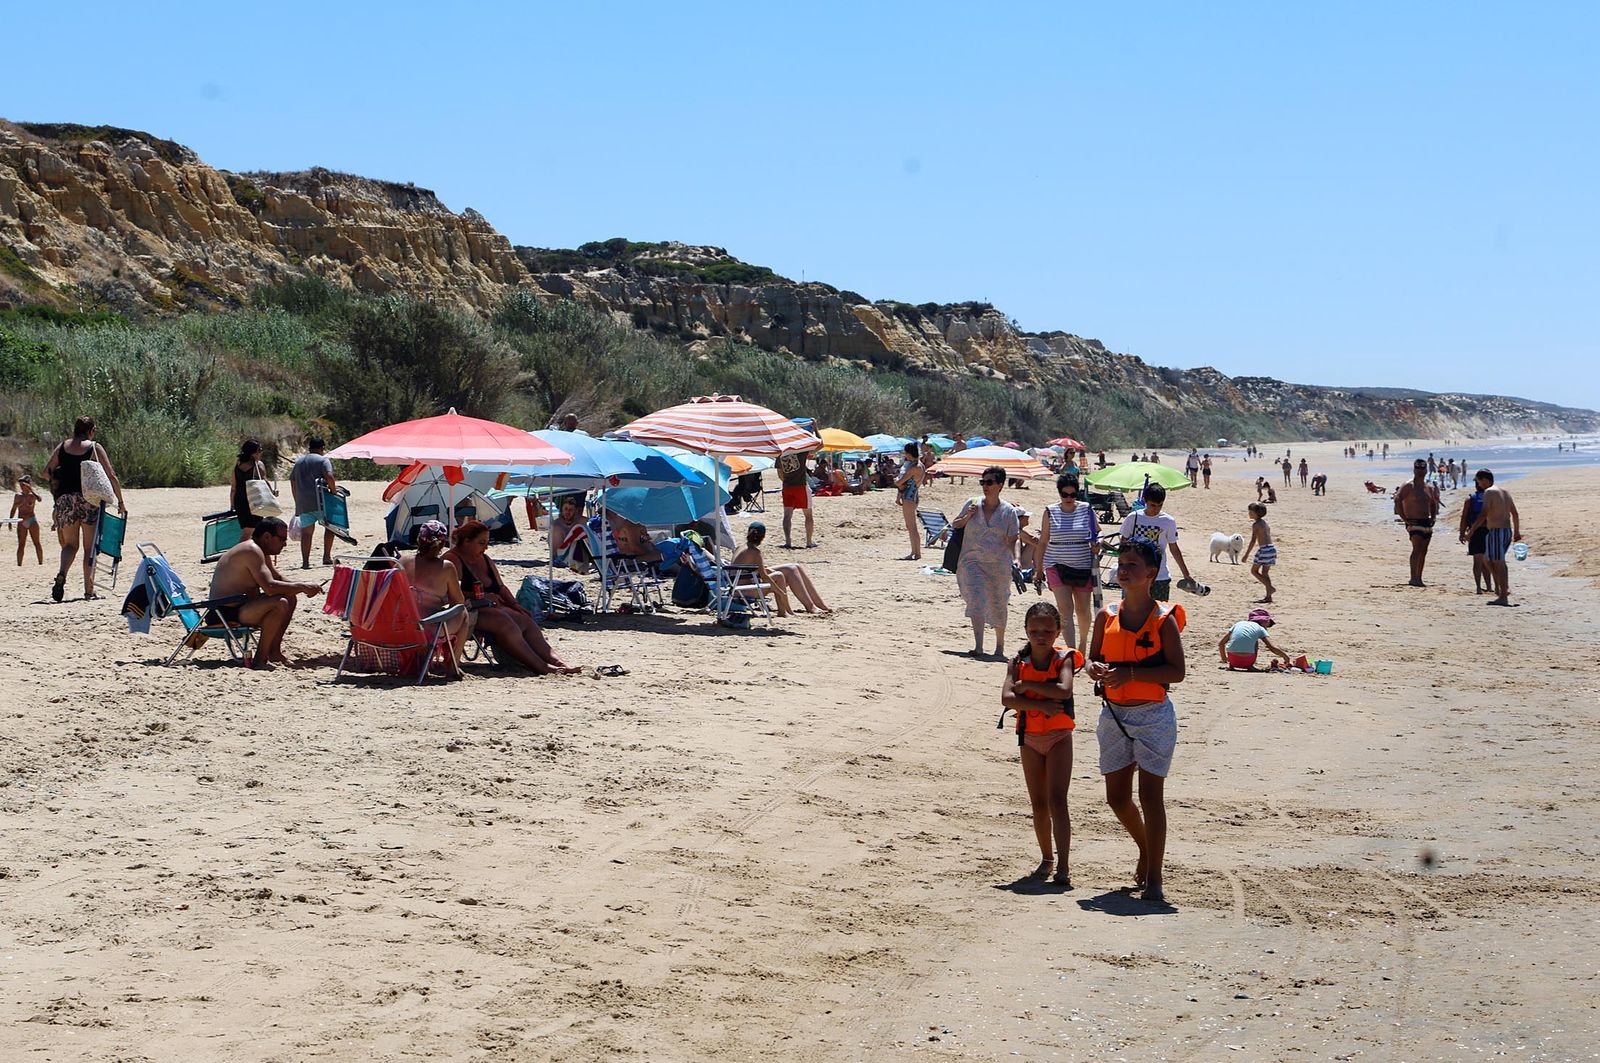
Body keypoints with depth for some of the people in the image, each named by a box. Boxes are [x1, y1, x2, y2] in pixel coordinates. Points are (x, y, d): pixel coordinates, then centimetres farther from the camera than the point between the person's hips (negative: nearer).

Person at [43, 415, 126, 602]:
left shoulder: (62, 446, 8)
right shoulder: (94, 448, 1)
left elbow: (46, 472, 11)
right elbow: (112, 476, -2)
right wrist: (121, 502, 5)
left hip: (65, 500, 3)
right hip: (89, 500, -2)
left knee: (70, 544, 14)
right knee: (90, 547, 5)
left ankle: (62, 573, -15)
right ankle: (89, 590, -1)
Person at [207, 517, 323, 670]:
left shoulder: (261, 552, 12)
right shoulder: (252, 551, -21)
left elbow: (278, 578, 20)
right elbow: (269, 587, -30)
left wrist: (303, 587, 2)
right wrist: (302, 587, -22)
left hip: (241, 603, 11)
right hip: (226, 611, -11)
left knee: (290, 597, 12)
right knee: (280, 603, -28)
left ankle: (274, 651, 12)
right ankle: (260, 659, -19)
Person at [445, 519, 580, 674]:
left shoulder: (485, 559, 21)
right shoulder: (452, 560, -7)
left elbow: (501, 587, 26)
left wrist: (515, 604, 9)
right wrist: (482, 596, -20)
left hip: (491, 608, 9)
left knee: (525, 620, -13)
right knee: (502, 621, -31)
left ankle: (556, 662, -25)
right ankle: (540, 666, -36)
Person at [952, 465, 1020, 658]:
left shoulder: (1008, 511, 0)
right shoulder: (972, 504, 4)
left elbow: (1011, 541, 3)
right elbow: (955, 524, 15)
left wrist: (1013, 563, -3)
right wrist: (967, 517, -3)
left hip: (998, 564, 0)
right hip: (972, 561, 0)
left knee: (998, 605, 10)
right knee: (976, 600, -17)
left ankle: (1000, 645, 29)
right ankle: (978, 646, -22)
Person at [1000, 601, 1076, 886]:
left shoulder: (1063, 659, -9)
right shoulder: (1019, 662, -3)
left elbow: (1064, 691, -28)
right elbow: (1007, 698, -17)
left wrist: (1028, 685, -22)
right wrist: (1042, 704, -26)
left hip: (1059, 736, -3)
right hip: (1029, 737, 3)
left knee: (1057, 800, -11)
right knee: (1038, 804, 12)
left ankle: (1062, 866, -15)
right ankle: (1047, 857, 27)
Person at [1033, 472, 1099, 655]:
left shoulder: (1087, 510, 1)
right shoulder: (1050, 512, 2)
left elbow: (1098, 533, 13)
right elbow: (1043, 543, 7)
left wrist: (1097, 544, -11)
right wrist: (1039, 570, 7)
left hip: (1083, 567, 1)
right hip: (1057, 566, -1)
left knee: (1082, 609, 10)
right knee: (1065, 608, -14)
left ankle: (1083, 641, 38)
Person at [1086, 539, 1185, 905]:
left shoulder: (1163, 618, -8)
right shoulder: (1107, 615, 6)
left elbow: (1176, 671, -12)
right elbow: (1093, 659, 12)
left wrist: (1131, 673, -23)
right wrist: (1097, 670, -12)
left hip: (1153, 714, -5)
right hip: (1113, 714, 5)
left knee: (1150, 795, -6)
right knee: (1117, 797, 11)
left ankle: (1154, 878, 0)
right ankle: (1145, 849, 38)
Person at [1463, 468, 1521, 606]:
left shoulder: (1489, 492, -10)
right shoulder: (1505, 492, 15)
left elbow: (1483, 514, -19)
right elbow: (1515, 514, 20)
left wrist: (1471, 531, -17)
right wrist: (1517, 532, 28)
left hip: (1496, 531, -8)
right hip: (1508, 531, 8)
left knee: (1499, 564, -5)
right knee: (1487, 559, 20)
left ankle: (1503, 597, -4)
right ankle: (1499, 589, 13)